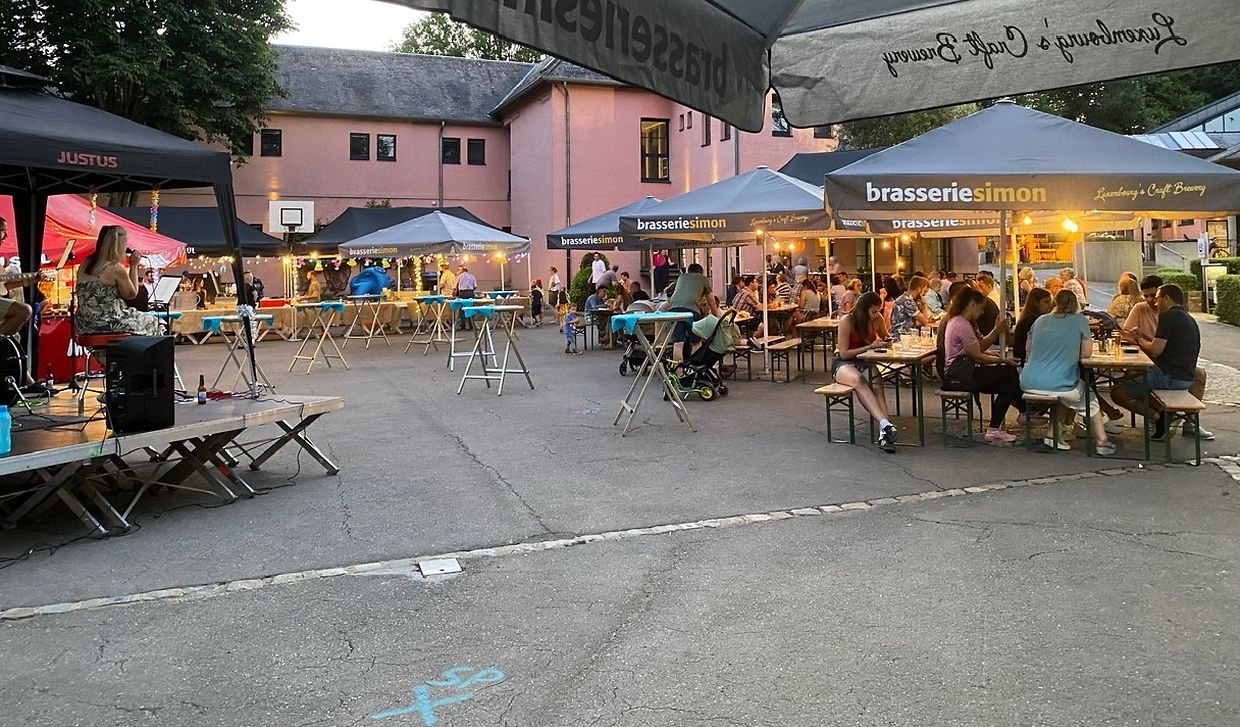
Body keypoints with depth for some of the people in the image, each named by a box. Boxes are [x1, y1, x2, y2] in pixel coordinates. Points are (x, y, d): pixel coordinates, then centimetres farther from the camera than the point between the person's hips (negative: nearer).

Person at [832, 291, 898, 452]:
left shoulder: (877, 319, 2)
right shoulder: (847, 321, -14)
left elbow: (885, 339, 22)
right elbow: (844, 354, -15)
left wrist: (885, 343, -4)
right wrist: (870, 346, -19)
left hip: (866, 361, 5)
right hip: (843, 363, -4)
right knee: (858, 380, -41)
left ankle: (884, 433, -47)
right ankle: (885, 424, -57)